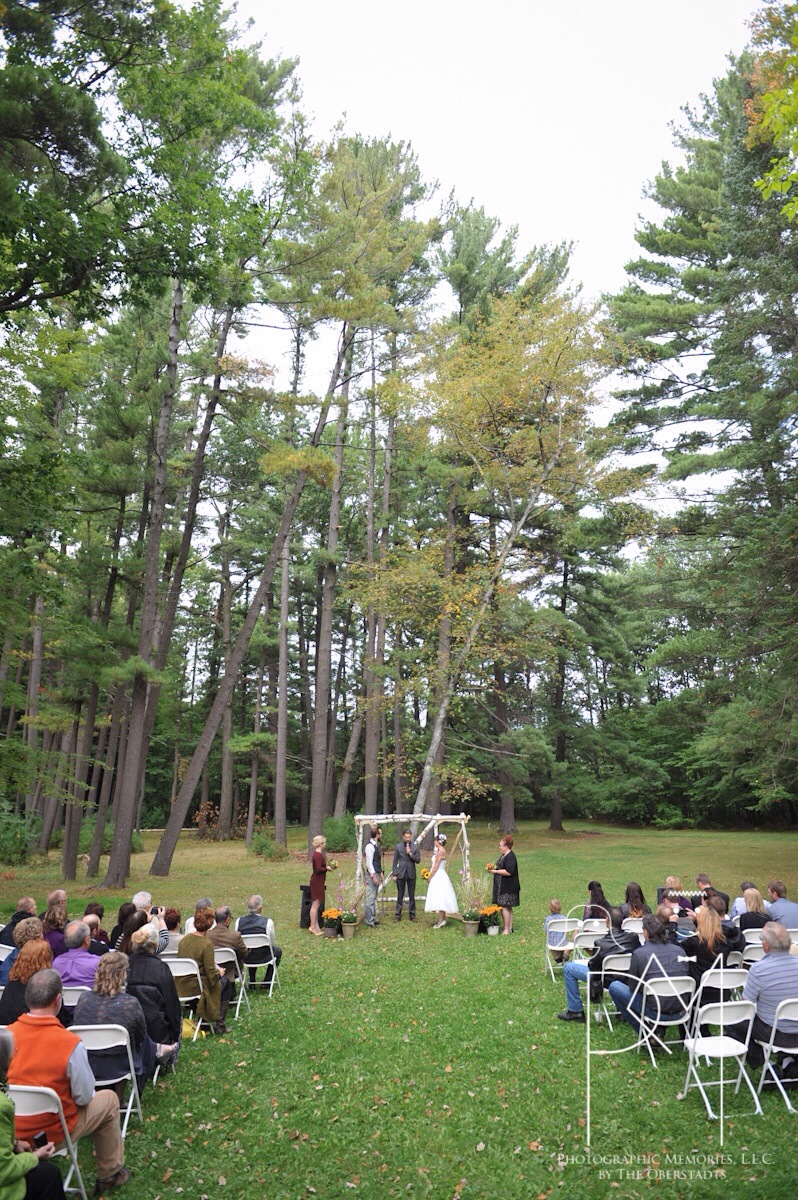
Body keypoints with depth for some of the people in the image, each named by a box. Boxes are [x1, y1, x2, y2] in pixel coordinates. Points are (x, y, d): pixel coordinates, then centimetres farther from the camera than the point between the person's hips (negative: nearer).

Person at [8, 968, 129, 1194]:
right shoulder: (71, 1044, -26)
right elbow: (84, 1097, -14)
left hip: (12, 1135, 5)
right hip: (51, 1136, -4)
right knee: (109, 1100, 19)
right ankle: (109, 1174, 31)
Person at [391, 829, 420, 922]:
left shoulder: (415, 847, 2)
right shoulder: (398, 846, 1)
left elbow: (418, 860, -2)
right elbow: (395, 861, 3)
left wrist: (410, 853, -15)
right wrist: (394, 874, -1)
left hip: (411, 874, 1)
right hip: (401, 874, -1)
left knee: (412, 896, 6)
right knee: (400, 896, 4)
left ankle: (412, 914, 15)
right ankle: (397, 914, 10)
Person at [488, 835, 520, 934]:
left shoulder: (510, 857, -18)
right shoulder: (504, 855, 14)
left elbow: (508, 872, -26)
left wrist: (496, 871, -18)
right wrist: (494, 868, 8)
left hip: (508, 887, -10)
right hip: (502, 886, 10)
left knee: (504, 907, -8)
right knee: (507, 908, 14)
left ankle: (507, 929, -2)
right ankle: (509, 928, 21)